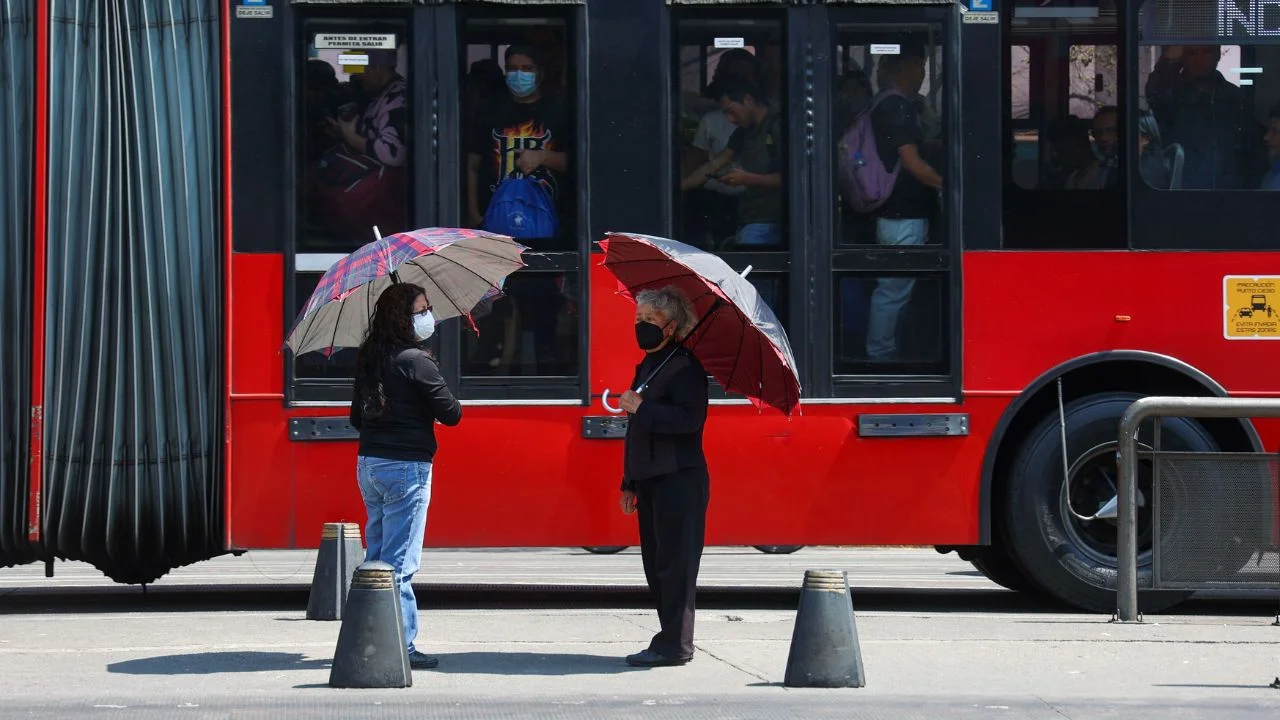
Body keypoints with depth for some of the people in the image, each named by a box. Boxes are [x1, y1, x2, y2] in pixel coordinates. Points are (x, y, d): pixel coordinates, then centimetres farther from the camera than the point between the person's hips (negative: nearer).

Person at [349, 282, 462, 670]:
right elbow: (451, 414, -12)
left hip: (368, 464, 8)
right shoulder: (414, 361, -15)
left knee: (377, 556, 15)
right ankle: (401, 645, -4)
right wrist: (427, 410, 9)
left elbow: (357, 417, 16)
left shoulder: (367, 359, 8)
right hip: (405, 467, -8)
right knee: (400, 562, -5)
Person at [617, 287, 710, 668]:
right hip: (651, 482, 10)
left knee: (675, 564, -8)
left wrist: (641, 408, -19)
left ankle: (674, 644, -7)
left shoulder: (685, 366, -9)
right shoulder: (646, 366, 19)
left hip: (679, 481, -10)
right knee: (656, 565, 10)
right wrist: (630, 482, 21)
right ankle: (673, 641, 15)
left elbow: (690, 419, -23)